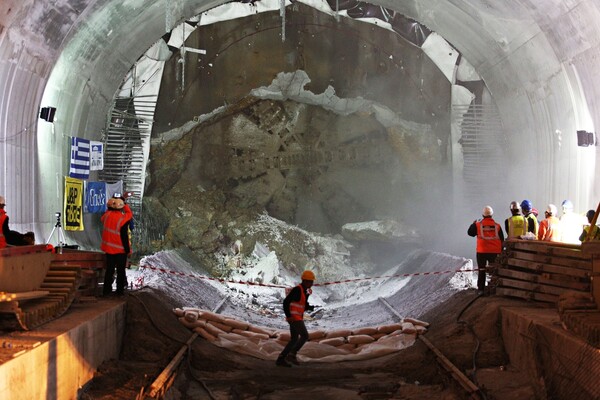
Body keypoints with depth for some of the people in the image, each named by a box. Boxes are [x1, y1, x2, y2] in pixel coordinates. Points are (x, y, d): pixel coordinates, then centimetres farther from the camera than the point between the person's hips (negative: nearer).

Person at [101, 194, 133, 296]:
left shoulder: (107, 215, -6)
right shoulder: (123, 219, -20)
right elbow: (124, 236, -15)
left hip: (109, 248, 5)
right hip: (120, 249, -4)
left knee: (109, 269, 14)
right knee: (121, 270, 7)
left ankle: (107, 290, 16)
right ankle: (120, 290, 11)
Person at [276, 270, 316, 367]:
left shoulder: (305, 291, 16)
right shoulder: (297, 289, -15)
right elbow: (286, 302, -20)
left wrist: (310, 307, 0)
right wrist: (288, 316, -21)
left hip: (297, 318, 10)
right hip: (294, 317, -10)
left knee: (294, 340, 9)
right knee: (305, 336, -9)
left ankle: (281, 359, 9)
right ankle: (292, 355, -7)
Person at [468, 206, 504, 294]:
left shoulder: (478, 225, -7)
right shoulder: (497, 226, -2)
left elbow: (470, 233, 8)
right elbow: (502, 239, 3)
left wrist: (473, 224, 24)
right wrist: (501, 251, 12)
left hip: (481, 252, -1)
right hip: (494, 252, 1)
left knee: (481, 270, 7)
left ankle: (481, 289, 7)